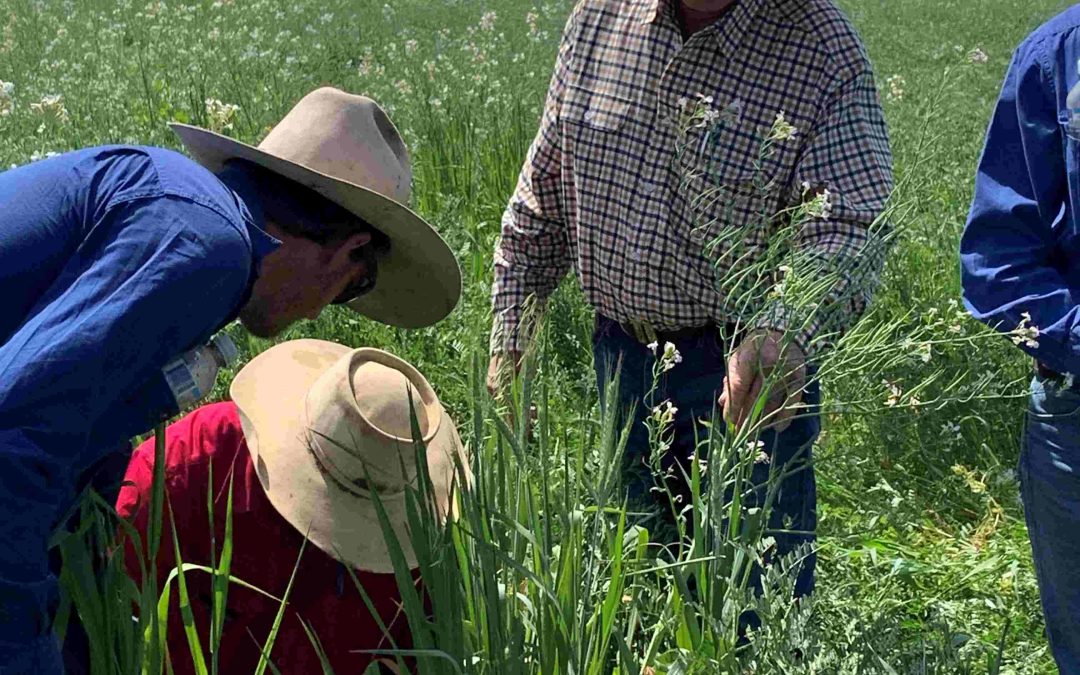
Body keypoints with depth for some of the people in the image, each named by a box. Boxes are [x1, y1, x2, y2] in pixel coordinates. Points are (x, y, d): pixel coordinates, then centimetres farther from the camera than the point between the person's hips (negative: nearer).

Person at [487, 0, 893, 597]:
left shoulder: (822, 49, -13)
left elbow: (850, 226, -22)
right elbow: (542, 193, 9)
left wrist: (784, 333, -42)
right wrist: (509, 338, 7)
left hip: (746, 367, -4)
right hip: (618, 352, 4)